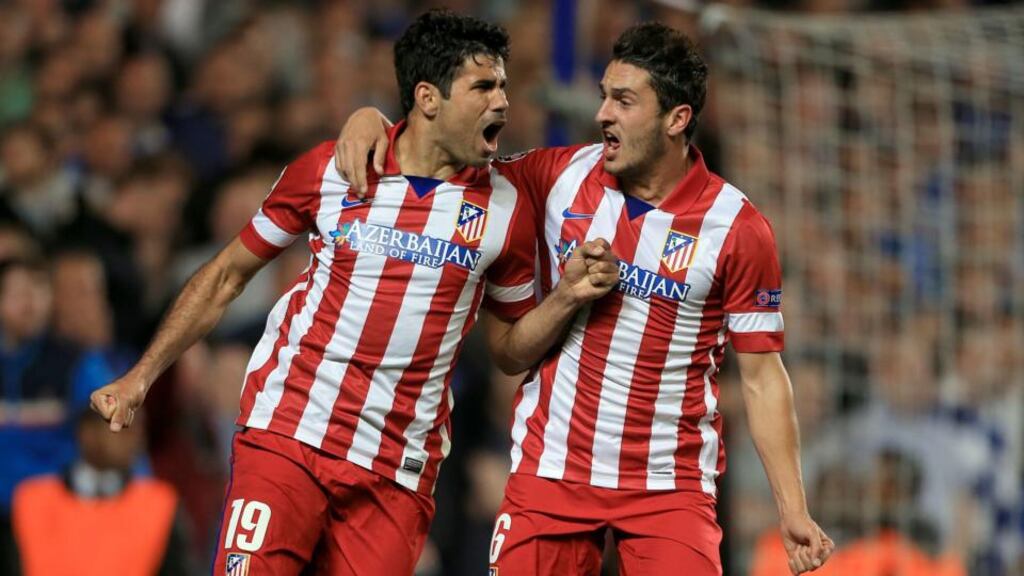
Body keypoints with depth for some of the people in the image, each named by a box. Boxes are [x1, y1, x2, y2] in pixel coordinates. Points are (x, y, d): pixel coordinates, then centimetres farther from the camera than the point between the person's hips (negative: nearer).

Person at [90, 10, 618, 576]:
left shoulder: (505, 207, 5)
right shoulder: (329, 170, 1)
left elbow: (510, 350, 15)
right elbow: (227, 276, 11)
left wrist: (566, 298, -4)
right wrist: (140, 377, 7)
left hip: (397, 474, 2)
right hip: (286, 437, -2)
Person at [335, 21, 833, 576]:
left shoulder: (737, 227, -6)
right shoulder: (561, 176, 1)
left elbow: (763, 375, -2)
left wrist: (792, 508, -7)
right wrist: (372, 120, -4)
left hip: (671, 485, -2)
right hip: (550, 468, 3)